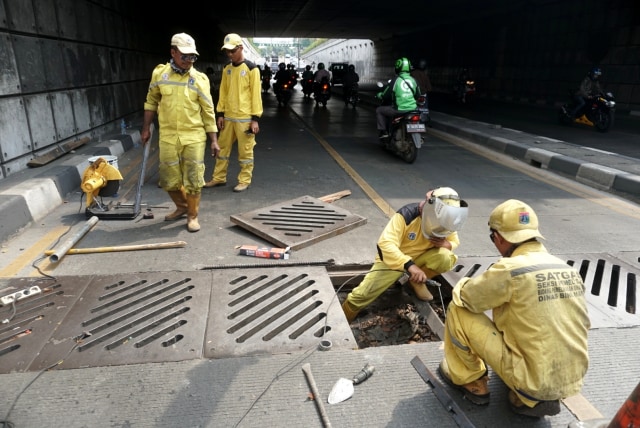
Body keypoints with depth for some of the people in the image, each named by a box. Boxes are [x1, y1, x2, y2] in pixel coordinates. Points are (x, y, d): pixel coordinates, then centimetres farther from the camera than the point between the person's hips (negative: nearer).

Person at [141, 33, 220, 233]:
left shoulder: (200, 79, -5)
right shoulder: (159, 73, 1)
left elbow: (208, 111, -2)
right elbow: (151, 102, 13)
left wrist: (214, 140, -4)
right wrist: (146, 128, 12)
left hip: (194, 137, -2)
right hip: (168, 137, 2)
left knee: (193, 179, 2)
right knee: (169, 179, 10)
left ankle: (192, 215, 19)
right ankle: (182, 207, 35)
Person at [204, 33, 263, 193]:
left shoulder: (251, 68, -6)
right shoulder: (226, 69, 11)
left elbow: (256, 94, -9)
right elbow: (223, 93, 13)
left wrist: (255, 118, -12)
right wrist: (220, 114, 8)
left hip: (245, 118, -6)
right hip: (228, 117, 6)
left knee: (245, 151, 1)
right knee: (222, 148, 12)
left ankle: (244, 180, 13)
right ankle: (219, 178, 23)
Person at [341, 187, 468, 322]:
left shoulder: (445, 219, -14)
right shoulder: (406, 215, -31)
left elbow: (454, 242, 3)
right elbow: (386, 244, -39)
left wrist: (446, 244, -23)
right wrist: (410, 266, -50)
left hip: (421, 257, 4)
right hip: (393, 258, -4)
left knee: (447, 257, -26)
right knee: (365, 292, -15)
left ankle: (417, 281, -1)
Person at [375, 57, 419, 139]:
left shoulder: (395, 80, -10)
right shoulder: (413, 80, 7)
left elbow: (385, 95, -5)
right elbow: (418, 95, 18)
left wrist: (378, 95, 16)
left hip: (399, 110, -5)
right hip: (413, 109, 5)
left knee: (379, 110, 12)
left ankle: (383, 131, 4)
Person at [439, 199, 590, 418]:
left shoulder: (509, 270, -21)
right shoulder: (568, 270, 1)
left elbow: (464, 297, -9)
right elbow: (581, 325, 13)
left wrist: (464, 284, 15)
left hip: (533, 379, -7)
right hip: (571, 379, 7)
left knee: (459, 309, -2)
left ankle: (470, 382, 16)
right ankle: (536, 399, 20)